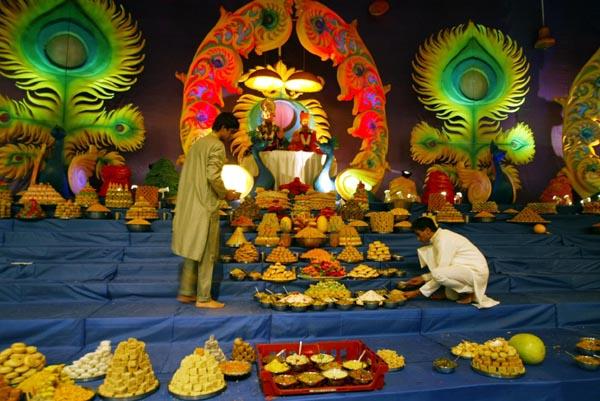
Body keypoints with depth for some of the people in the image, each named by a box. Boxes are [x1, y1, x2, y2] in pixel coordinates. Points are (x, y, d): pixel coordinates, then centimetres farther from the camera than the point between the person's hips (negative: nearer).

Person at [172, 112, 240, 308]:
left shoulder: (198, 143, 16)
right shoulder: (217, 146, -11)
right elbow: (213, 176, -22)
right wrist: (226, 194, -7)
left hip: (190, 204, 9)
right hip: (206, 206, -9)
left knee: (193, 249, 16)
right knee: (206, 253, 0)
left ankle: (186, 292, 23)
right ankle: (203, 298, 8)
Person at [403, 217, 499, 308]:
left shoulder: (444, 240, -22)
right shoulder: (439, 236, 5)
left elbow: (440, 274, -23)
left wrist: (417, 293, -19)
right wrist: (423, 278, 6)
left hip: (475, 272, -9)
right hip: (461, 270, 9)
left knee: (438, 274, -35)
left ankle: (469, 293, -6)